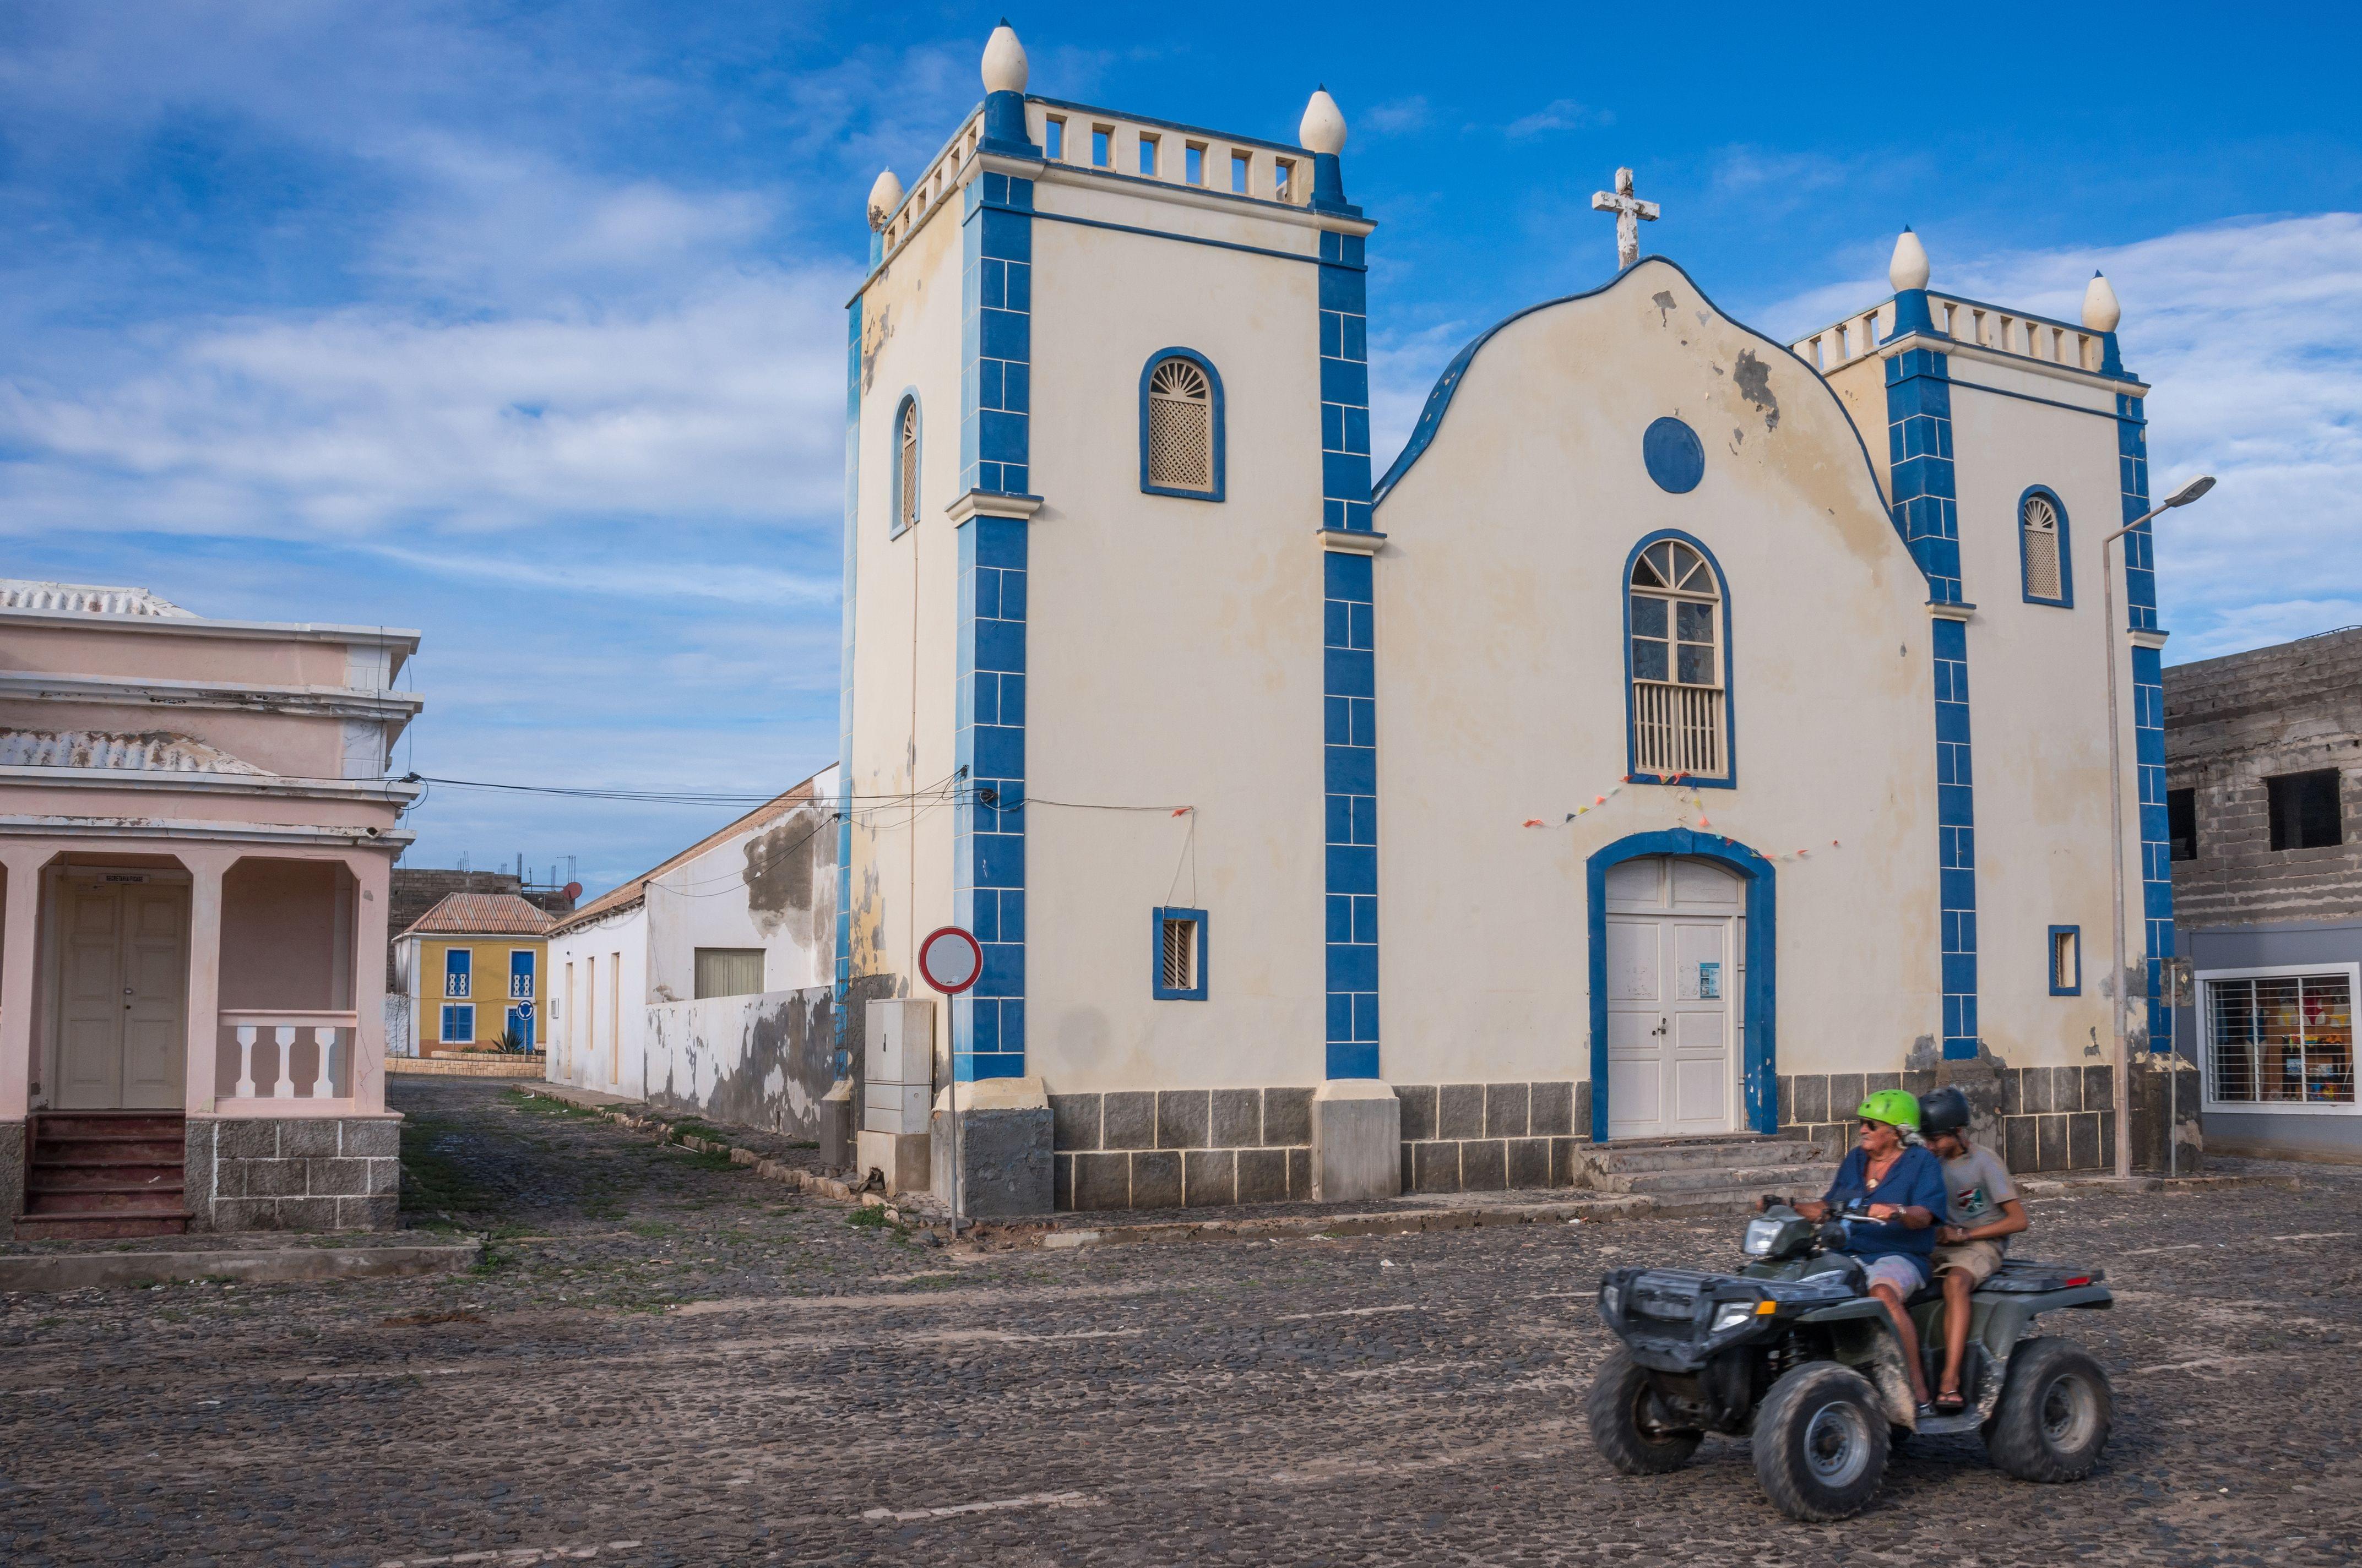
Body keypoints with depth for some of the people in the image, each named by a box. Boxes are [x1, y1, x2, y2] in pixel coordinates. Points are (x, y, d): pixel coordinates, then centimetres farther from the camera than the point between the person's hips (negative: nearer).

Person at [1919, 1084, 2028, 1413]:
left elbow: (2018, 1220, -9)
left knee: (1955, 1282, -38)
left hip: (1981, 1245, -6)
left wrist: (1962, 1234, -14)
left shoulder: (1984, 1162, -5)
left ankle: (1950, 1381, -43)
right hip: (1938, 1245, 6)